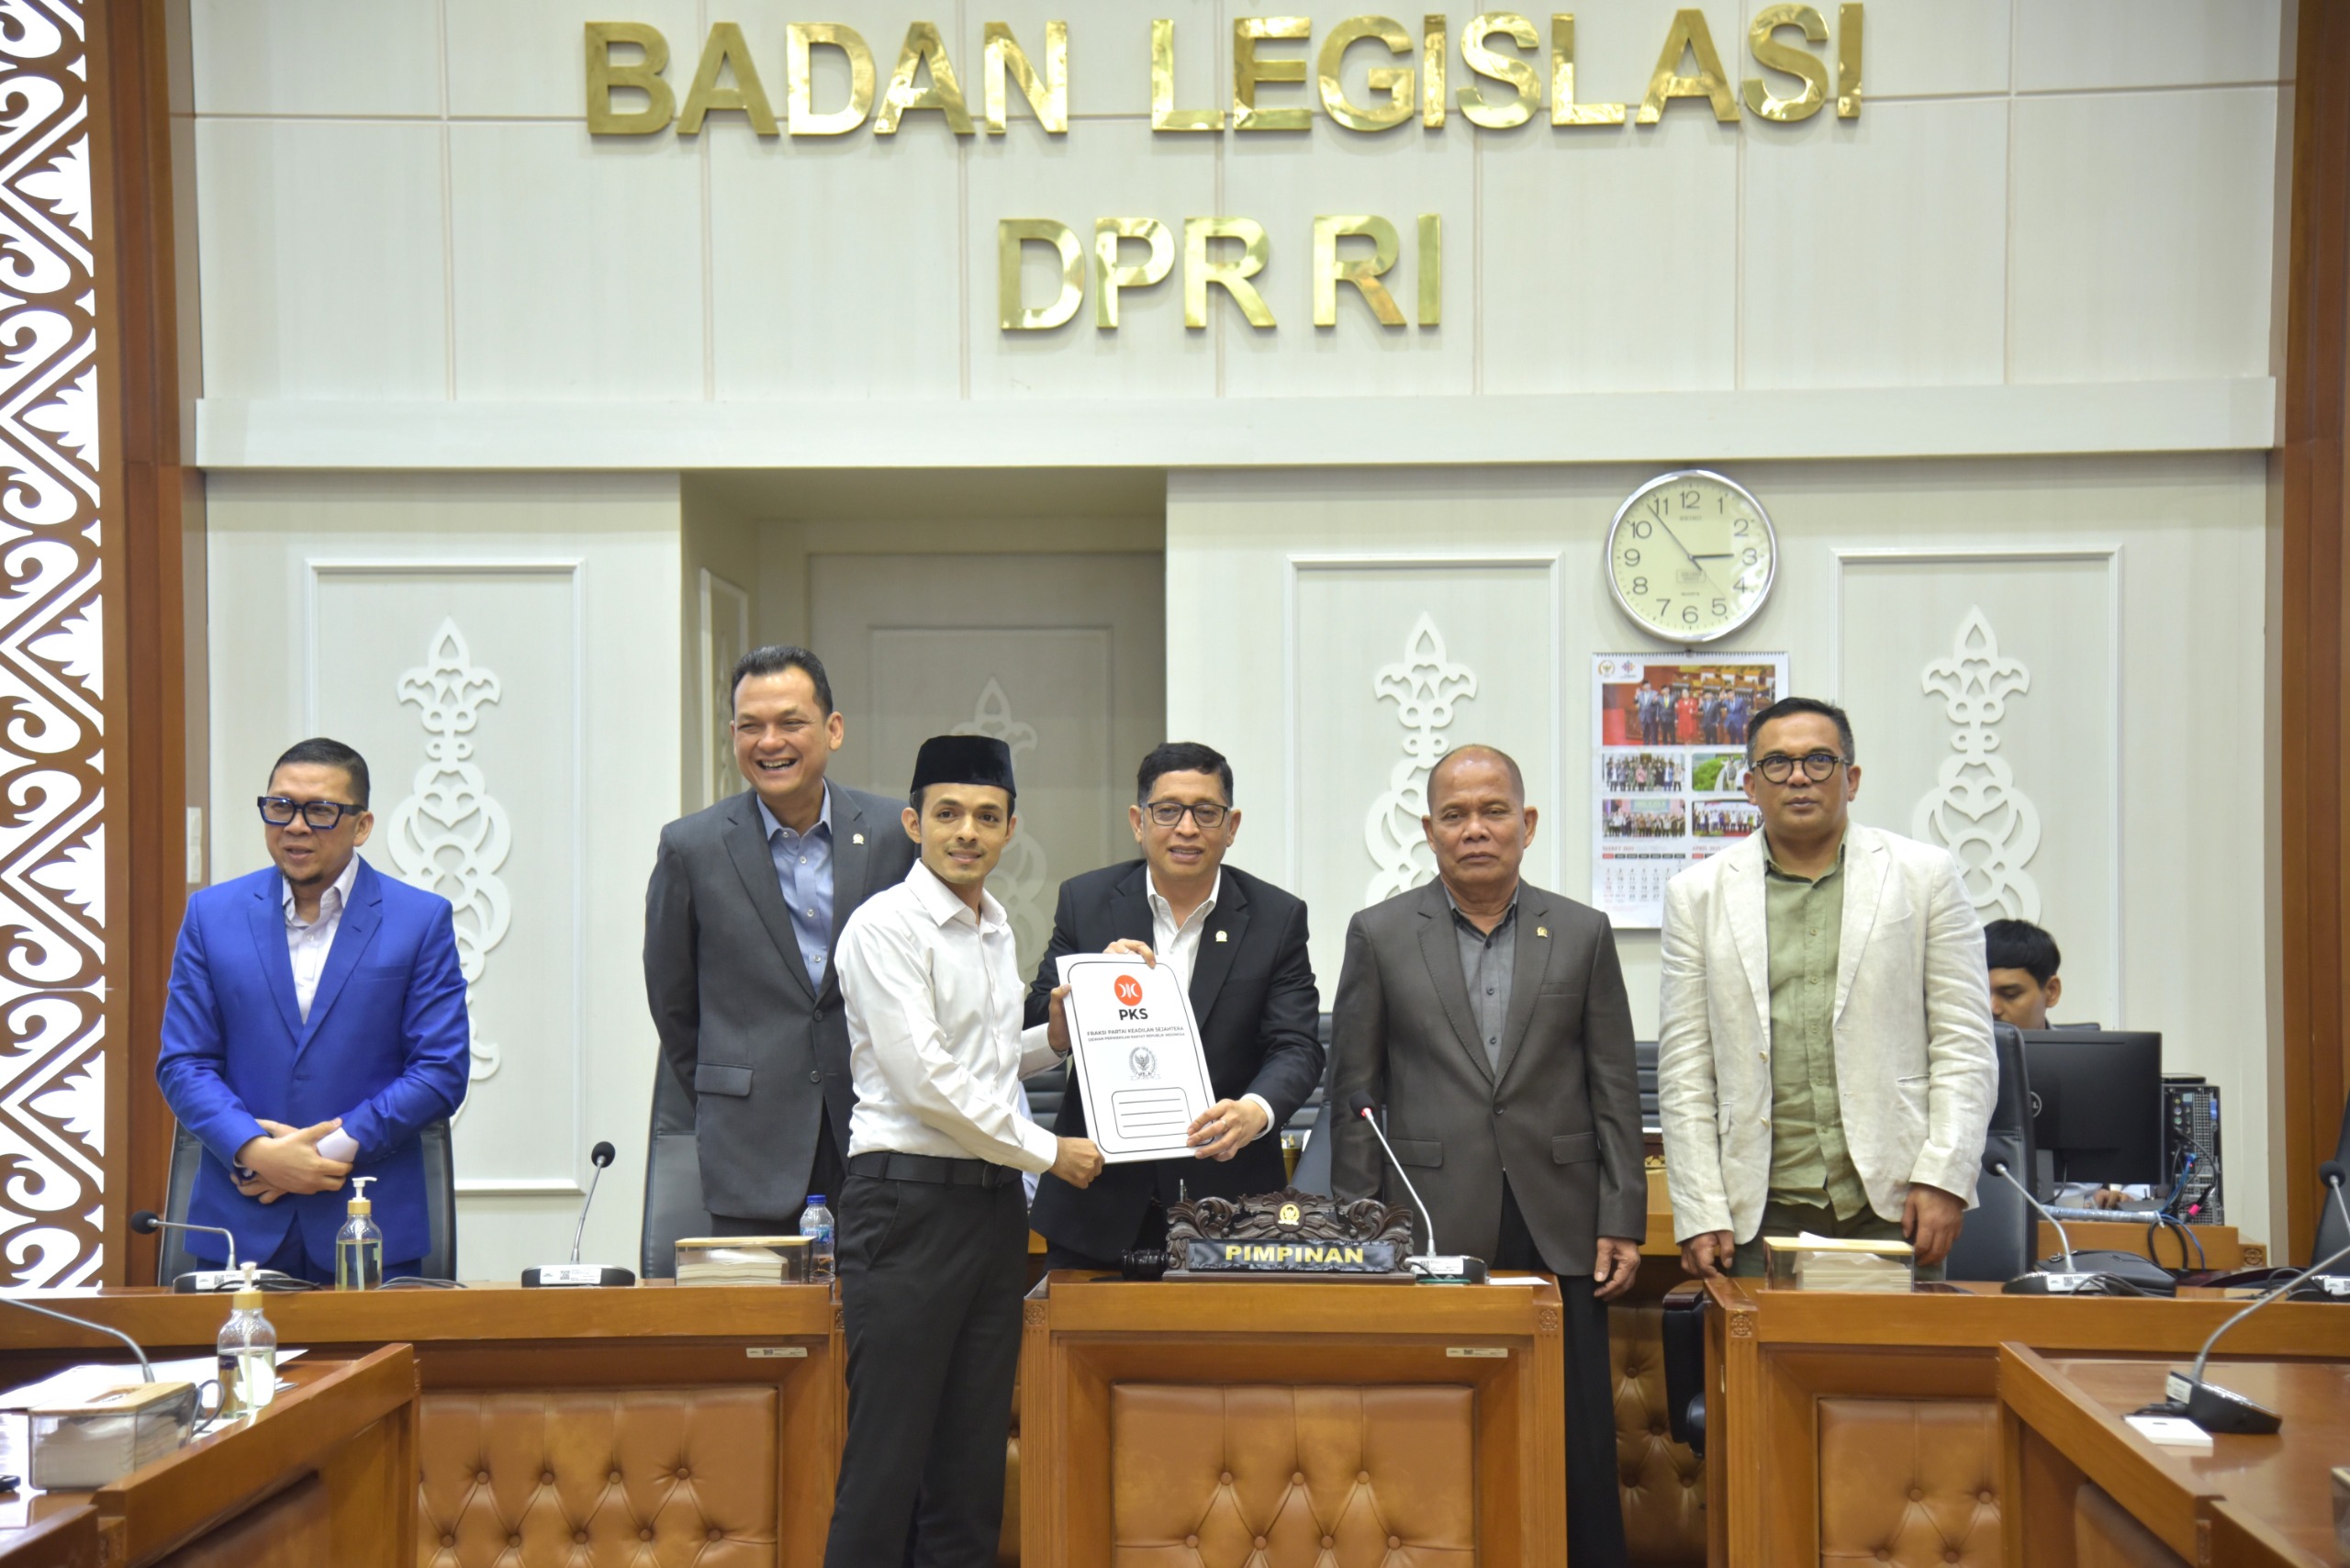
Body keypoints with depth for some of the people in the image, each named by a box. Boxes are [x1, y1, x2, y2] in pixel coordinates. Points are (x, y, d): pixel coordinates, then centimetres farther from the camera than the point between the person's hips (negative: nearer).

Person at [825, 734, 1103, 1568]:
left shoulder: (997, 926, 16)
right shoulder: (885, 926, -9)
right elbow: (925, 1079, -15)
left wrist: (1051, 1040, 8)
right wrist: (1048, 1151, -8)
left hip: (994, 1201, 8)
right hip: (910, 1196, -8)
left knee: (975, 1464, 10)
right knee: (887, 1458, -6)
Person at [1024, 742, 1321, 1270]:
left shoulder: (1278, 917, 0)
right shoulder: (1085, 901, 3)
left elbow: (1297, 1047, -6)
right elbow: (1037, 1030, 4)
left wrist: (1256, 1111, -28)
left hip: (1228, 1200, -1)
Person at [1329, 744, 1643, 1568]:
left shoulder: (1583, 934, 8)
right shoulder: (1380, 934, 5)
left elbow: (1614, 1089, 7)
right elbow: (1353, 1092, 4)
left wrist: (1622, 1221, 1)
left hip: (1559, 1227, 1)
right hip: (1434, 1223, -1)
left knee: (1582, 1453, 3)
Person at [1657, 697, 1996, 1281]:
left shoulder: (1926, 875, 7)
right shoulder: (1699, 893, 8)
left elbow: (1964, 1046, 4)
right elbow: (1685, 1068, 6)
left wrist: (1944, 1180, -6)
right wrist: (1701, 1213, -1)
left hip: (1894, 1203, 0)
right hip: (1763, 1211, 0)